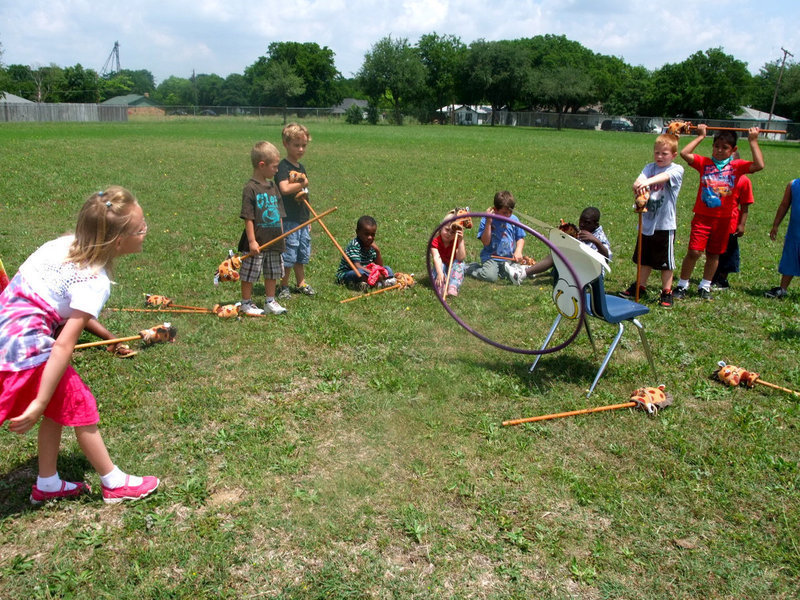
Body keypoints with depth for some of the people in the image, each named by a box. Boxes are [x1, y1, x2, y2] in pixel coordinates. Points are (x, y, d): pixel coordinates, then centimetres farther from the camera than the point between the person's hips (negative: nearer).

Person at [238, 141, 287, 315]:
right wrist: (252, 241, -18)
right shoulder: (250, 188, -13)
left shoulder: (273, 186, 10)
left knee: (272, 273, 16)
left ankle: (270, 301, 29)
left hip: (274, 241, 7)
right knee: (249, 274, 4)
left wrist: (282, 237, 14)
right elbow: (248, 217, -16)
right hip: (257, 242, -7)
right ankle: (246, 303, 19)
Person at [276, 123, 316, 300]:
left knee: (302, 254, 16)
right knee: (288, 255, -2)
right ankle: (283, 287, 12)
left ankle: (301, 283, 30)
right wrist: (303, 184, -15)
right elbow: (284, 189, -30)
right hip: (289, 220, -8)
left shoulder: (301, 167, 14)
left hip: (302, 219, 8)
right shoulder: (283, 167, -11)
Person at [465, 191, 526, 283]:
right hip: (491, 257, -4)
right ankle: (468, 268, 2)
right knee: (490, 277, -27)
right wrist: (488, 223, -20)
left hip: (509, 258, 5)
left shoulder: (514, 220, 4)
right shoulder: (485, 220, -7)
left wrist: (518, 251, -8)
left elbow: (520, 238, 12)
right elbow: (485, 242, -14)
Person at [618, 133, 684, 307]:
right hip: (647, 221, 4)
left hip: (665, 224, -4)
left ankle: (666, 292, 20)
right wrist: (638, 185, -39)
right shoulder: (650, 167, 4)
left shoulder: (677, 170, -7)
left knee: (665, 261, 6)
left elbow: (665, 176, -29)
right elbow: (641, 178, -15)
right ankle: (640, 287, 33)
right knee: (644, 258, 18)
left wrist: (648, 181, -48)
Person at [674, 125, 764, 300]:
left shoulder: (737, 166, 1)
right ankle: (682, 286, 5)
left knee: (713, 254, 11)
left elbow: (759, 165, -13)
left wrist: (753, 141, -11)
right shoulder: (704, 163, 0)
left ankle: (704, 286, 26)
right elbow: (684, 153, -12)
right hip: (702, 216, -1)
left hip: (723, 218, 2)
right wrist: (700, 136, -6)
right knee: (694, 251, -8)